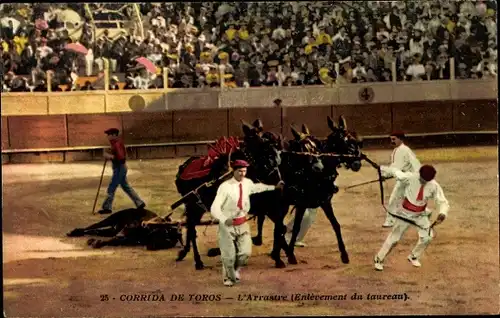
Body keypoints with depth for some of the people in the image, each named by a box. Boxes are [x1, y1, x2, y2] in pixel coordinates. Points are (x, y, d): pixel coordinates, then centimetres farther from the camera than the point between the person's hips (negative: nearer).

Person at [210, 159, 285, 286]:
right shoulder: (225, 186, -23)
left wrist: (274, 187, 29)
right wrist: (225, 220, -44)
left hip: (242, 224, 5)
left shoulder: (247, 183, -4)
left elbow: (257, 187, 22)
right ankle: (228, 277, 34)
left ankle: (236, 269, 31)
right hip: (227, 225, -4)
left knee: (245, 252, -2)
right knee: (229, 255, 5)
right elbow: (214, 208, -27)